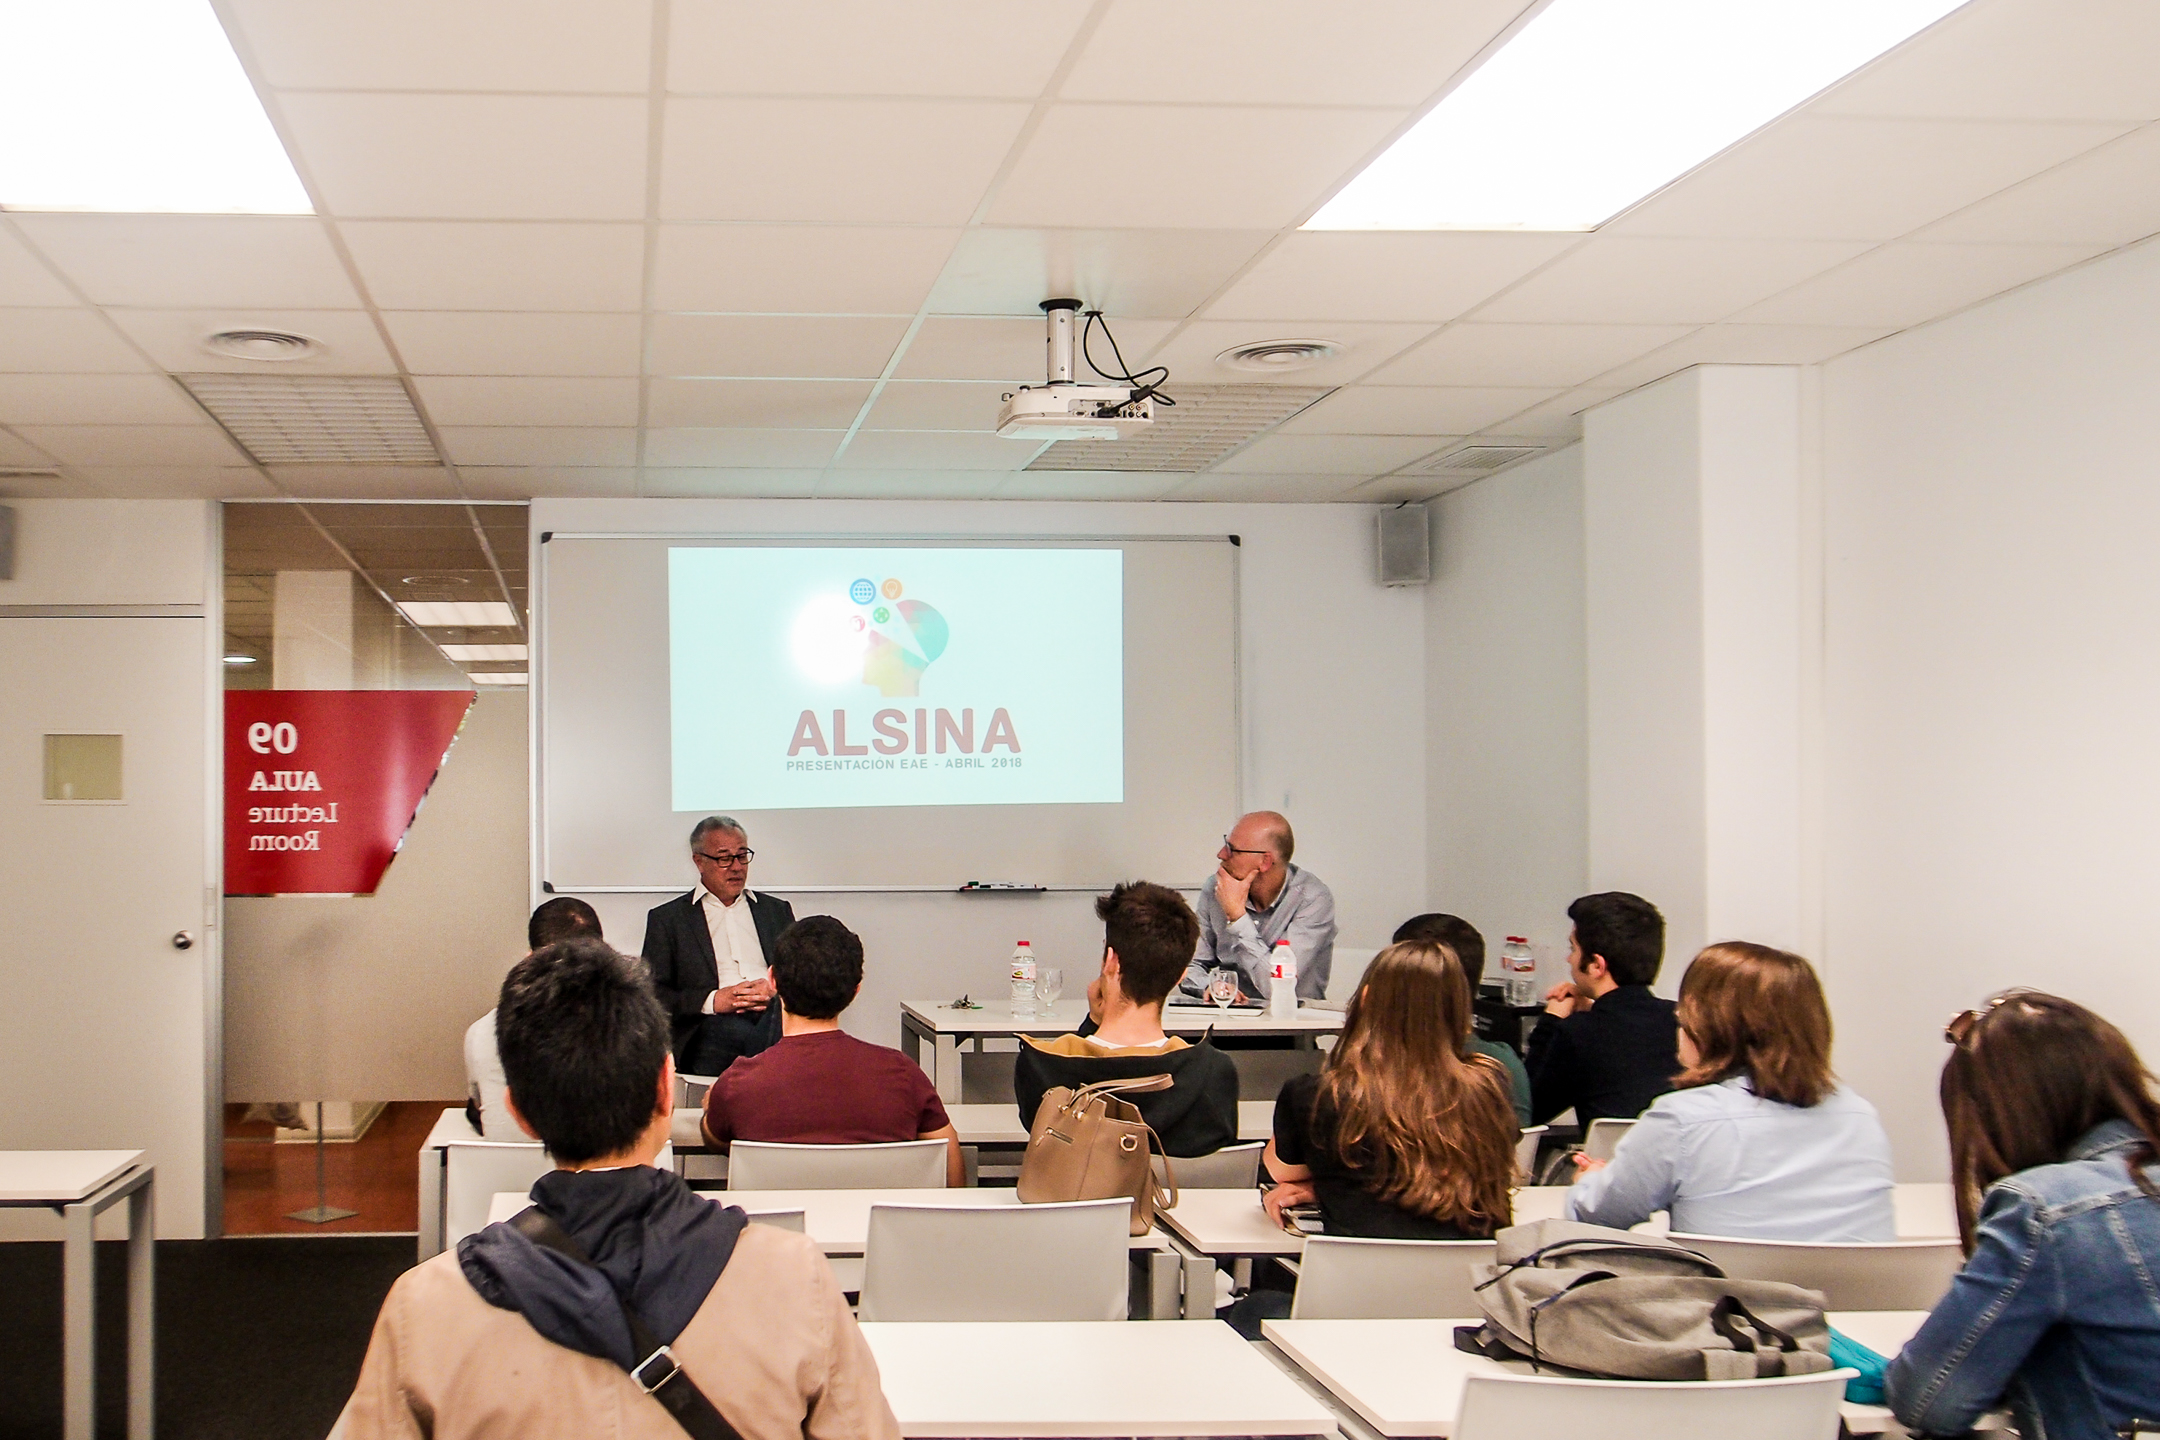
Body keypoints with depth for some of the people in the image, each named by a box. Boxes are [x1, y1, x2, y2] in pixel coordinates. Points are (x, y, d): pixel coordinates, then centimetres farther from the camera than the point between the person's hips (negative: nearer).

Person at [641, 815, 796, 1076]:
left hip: (774, 1015, 3)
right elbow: (652, 993, 7)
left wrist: (775, 988, -2)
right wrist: (713, 1000, -9)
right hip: (712, 1027, -3)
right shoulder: (666, 918, 16)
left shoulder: (777, 910, 27)